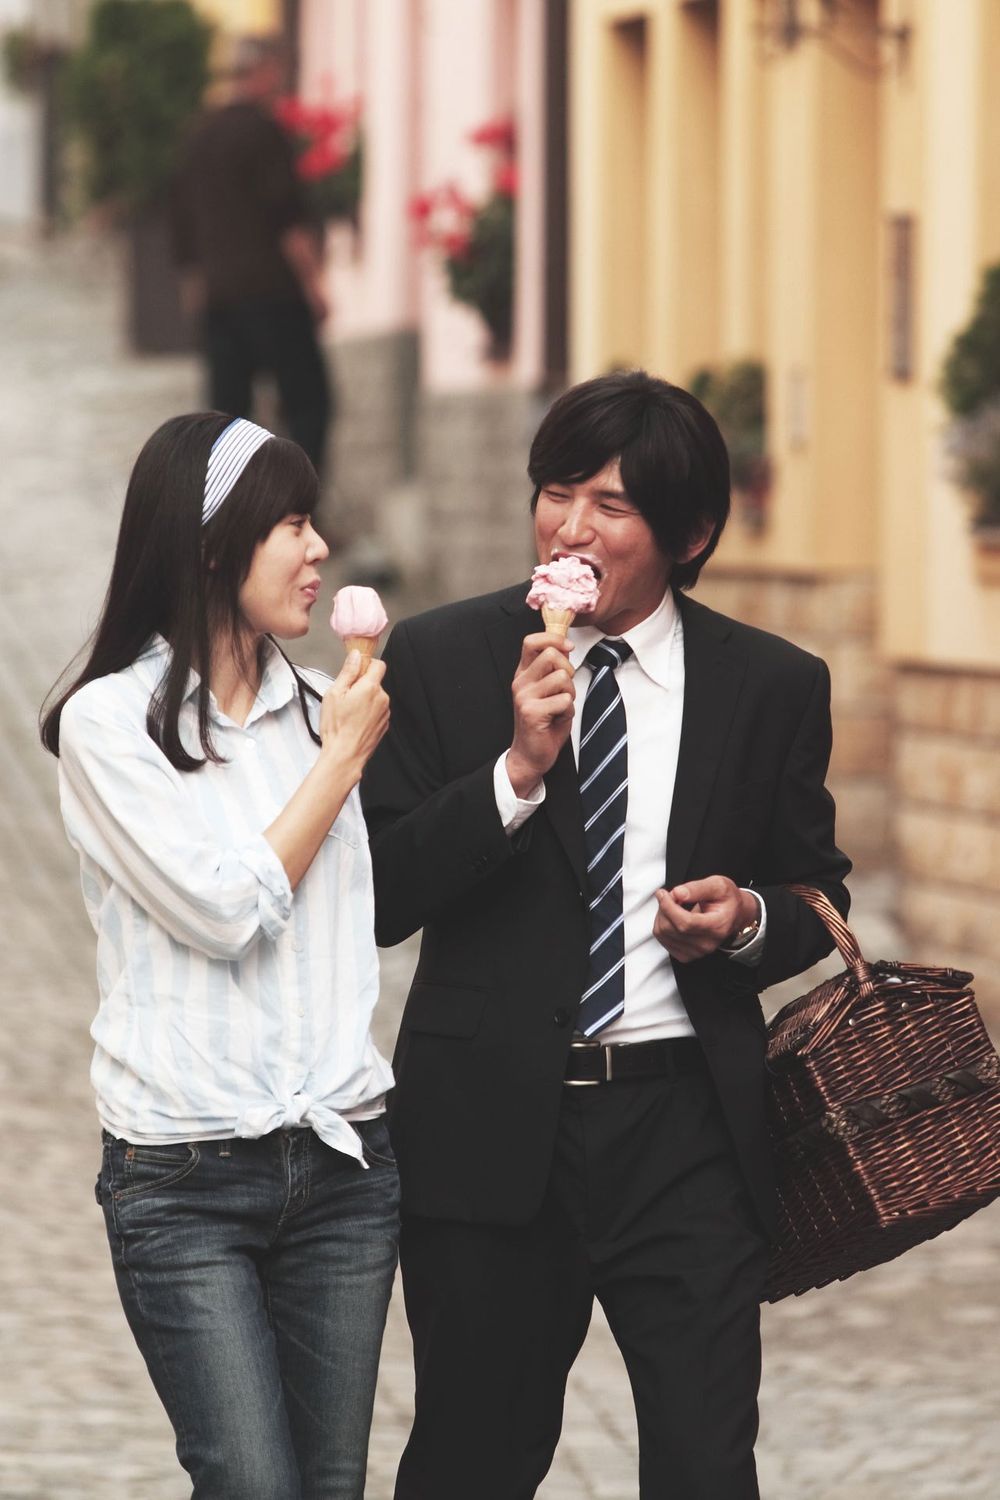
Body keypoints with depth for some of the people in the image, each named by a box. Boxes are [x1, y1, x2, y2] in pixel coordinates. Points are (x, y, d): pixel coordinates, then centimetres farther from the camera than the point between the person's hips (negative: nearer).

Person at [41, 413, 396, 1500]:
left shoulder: (318, 710, 10)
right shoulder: (109, 720, -5)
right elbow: (226, 913, -12)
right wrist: (342, 760, -3)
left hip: (341, 1156, 5)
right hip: (185, 1175, -5)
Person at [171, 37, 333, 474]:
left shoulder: (198, 137, 15)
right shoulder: (262, 130, -9)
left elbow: (182, 222, 21)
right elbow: (288, 217, -14)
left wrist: (194, 289, 27)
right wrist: (312, 282, -10)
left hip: (216, 298, 7)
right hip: (270, 289, -7)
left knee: (228, 407, 6)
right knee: (307, 400, -4)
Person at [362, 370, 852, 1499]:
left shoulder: (773, 687, 4)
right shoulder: (440, 660, 0)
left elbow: (817, 897, 15)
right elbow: (377, 898, -5)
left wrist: (748, 919, -8)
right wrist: (518, 769, -18)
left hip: (686, 1131, 0)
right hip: (492, 1129, 0)